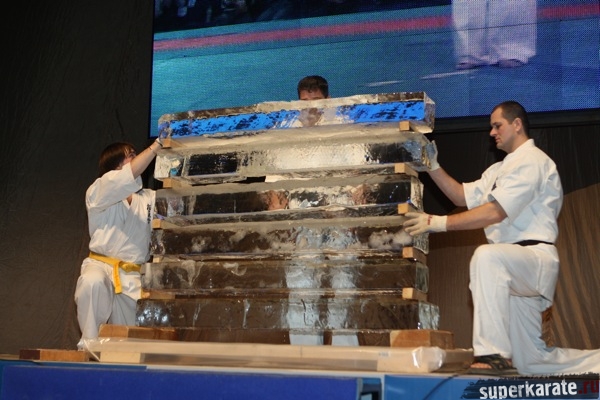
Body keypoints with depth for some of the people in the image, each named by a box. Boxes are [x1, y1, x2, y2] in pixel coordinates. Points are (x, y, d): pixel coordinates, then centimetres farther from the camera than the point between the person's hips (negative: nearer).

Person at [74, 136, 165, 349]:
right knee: (93, 282, -39)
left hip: (133, 277, 4)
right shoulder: (98, 191, 0)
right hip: (102, 265, -4)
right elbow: (128, 177, -17)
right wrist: (158, 143, -19)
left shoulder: (149, 198, 17)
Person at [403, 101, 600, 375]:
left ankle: (494, 354, -41)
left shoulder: (531, 161, -9)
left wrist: (439, 223, -23)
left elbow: (495, 212, -21)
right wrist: (433, 166, 12)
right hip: (512, 270, 10)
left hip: (535, 258, -9)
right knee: (531, 363, 10)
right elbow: (462, 196, 22)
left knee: (487, 256, -41)